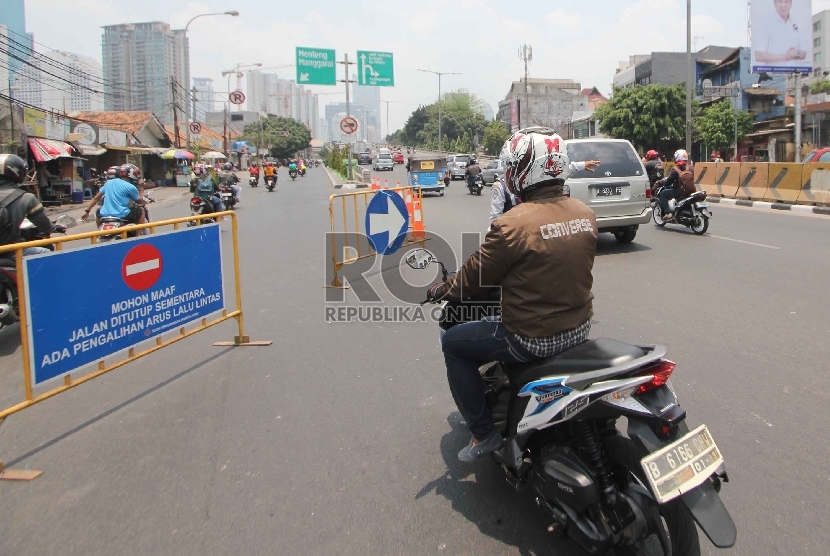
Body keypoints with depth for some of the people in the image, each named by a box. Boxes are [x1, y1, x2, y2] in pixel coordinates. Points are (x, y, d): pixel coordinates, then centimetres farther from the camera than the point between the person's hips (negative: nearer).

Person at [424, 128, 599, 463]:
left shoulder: (512, 224, -22)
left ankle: (483, 432, 16)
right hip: (580, 328, 8)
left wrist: (440, 291, 7)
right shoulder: (586, 213, -1)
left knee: (453, 343, 11)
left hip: (533, 340, -7)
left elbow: (474, 278, -12)